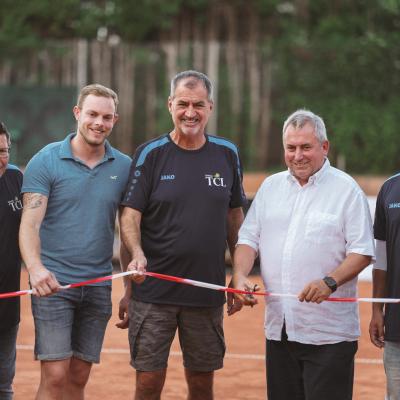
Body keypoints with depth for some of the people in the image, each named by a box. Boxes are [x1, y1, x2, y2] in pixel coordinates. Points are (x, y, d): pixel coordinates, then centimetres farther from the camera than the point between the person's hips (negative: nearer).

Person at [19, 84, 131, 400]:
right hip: (52, 284, -4)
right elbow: (30, 222, -11)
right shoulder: (45, 161, -3)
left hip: (98, 287, 4)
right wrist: (35, 268, -28)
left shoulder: (124, 167, 7)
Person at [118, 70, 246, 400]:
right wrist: (137, 254, -25)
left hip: (208, 293, 3)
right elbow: (130, 215, -6)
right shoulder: (150, 154, -2)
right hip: (153, 293, -2)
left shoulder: (227, 154, 6)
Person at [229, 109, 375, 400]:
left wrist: (329, 282, -23)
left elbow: (362, 252, -7)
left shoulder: (346, 189, -2)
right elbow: (249, 239, 14)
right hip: (279, 327, 5)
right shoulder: (271, 187, 14)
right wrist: (240, 276, -5)